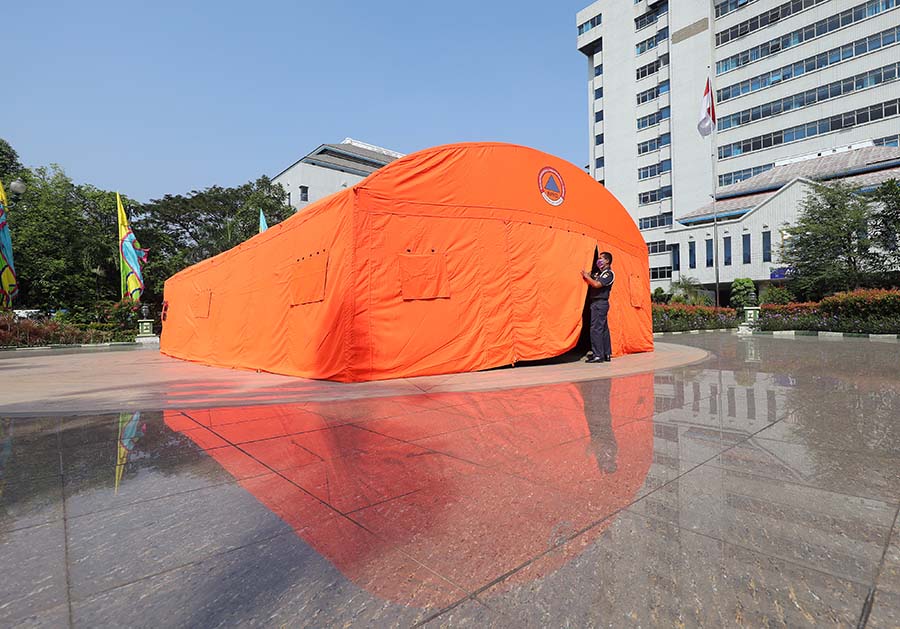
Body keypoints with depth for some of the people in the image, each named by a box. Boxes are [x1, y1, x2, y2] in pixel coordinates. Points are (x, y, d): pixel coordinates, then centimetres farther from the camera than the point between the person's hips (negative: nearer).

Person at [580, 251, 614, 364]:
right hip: (596, 303, 9)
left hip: (600, 303, -9)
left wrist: (587, 276, -9)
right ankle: (607, 354, 16)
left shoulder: (609, 273, -8)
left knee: (596, 329, -12)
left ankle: (598, 355, -12)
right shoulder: (597, 272, 20)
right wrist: (585, 275, 7)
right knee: (603, 329, 11)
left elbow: (597, 284, -20)